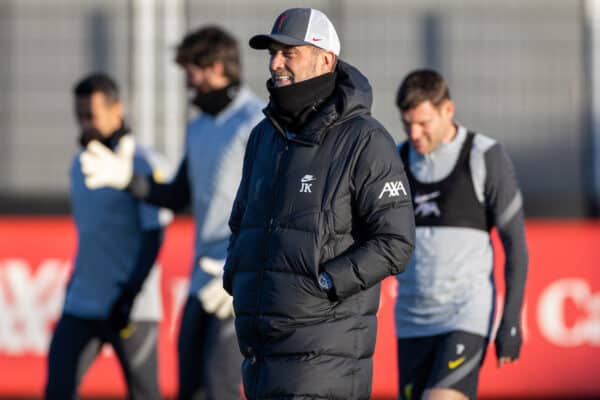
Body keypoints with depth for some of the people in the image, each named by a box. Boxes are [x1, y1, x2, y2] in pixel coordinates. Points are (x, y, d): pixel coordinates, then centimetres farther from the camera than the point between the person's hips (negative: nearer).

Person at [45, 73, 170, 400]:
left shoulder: (143, 165, -7)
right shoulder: (80, 165, 15)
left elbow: (154, 237, -11)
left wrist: (131, 294, -17)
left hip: (131, 310, -6)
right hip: (81, 306, 6)